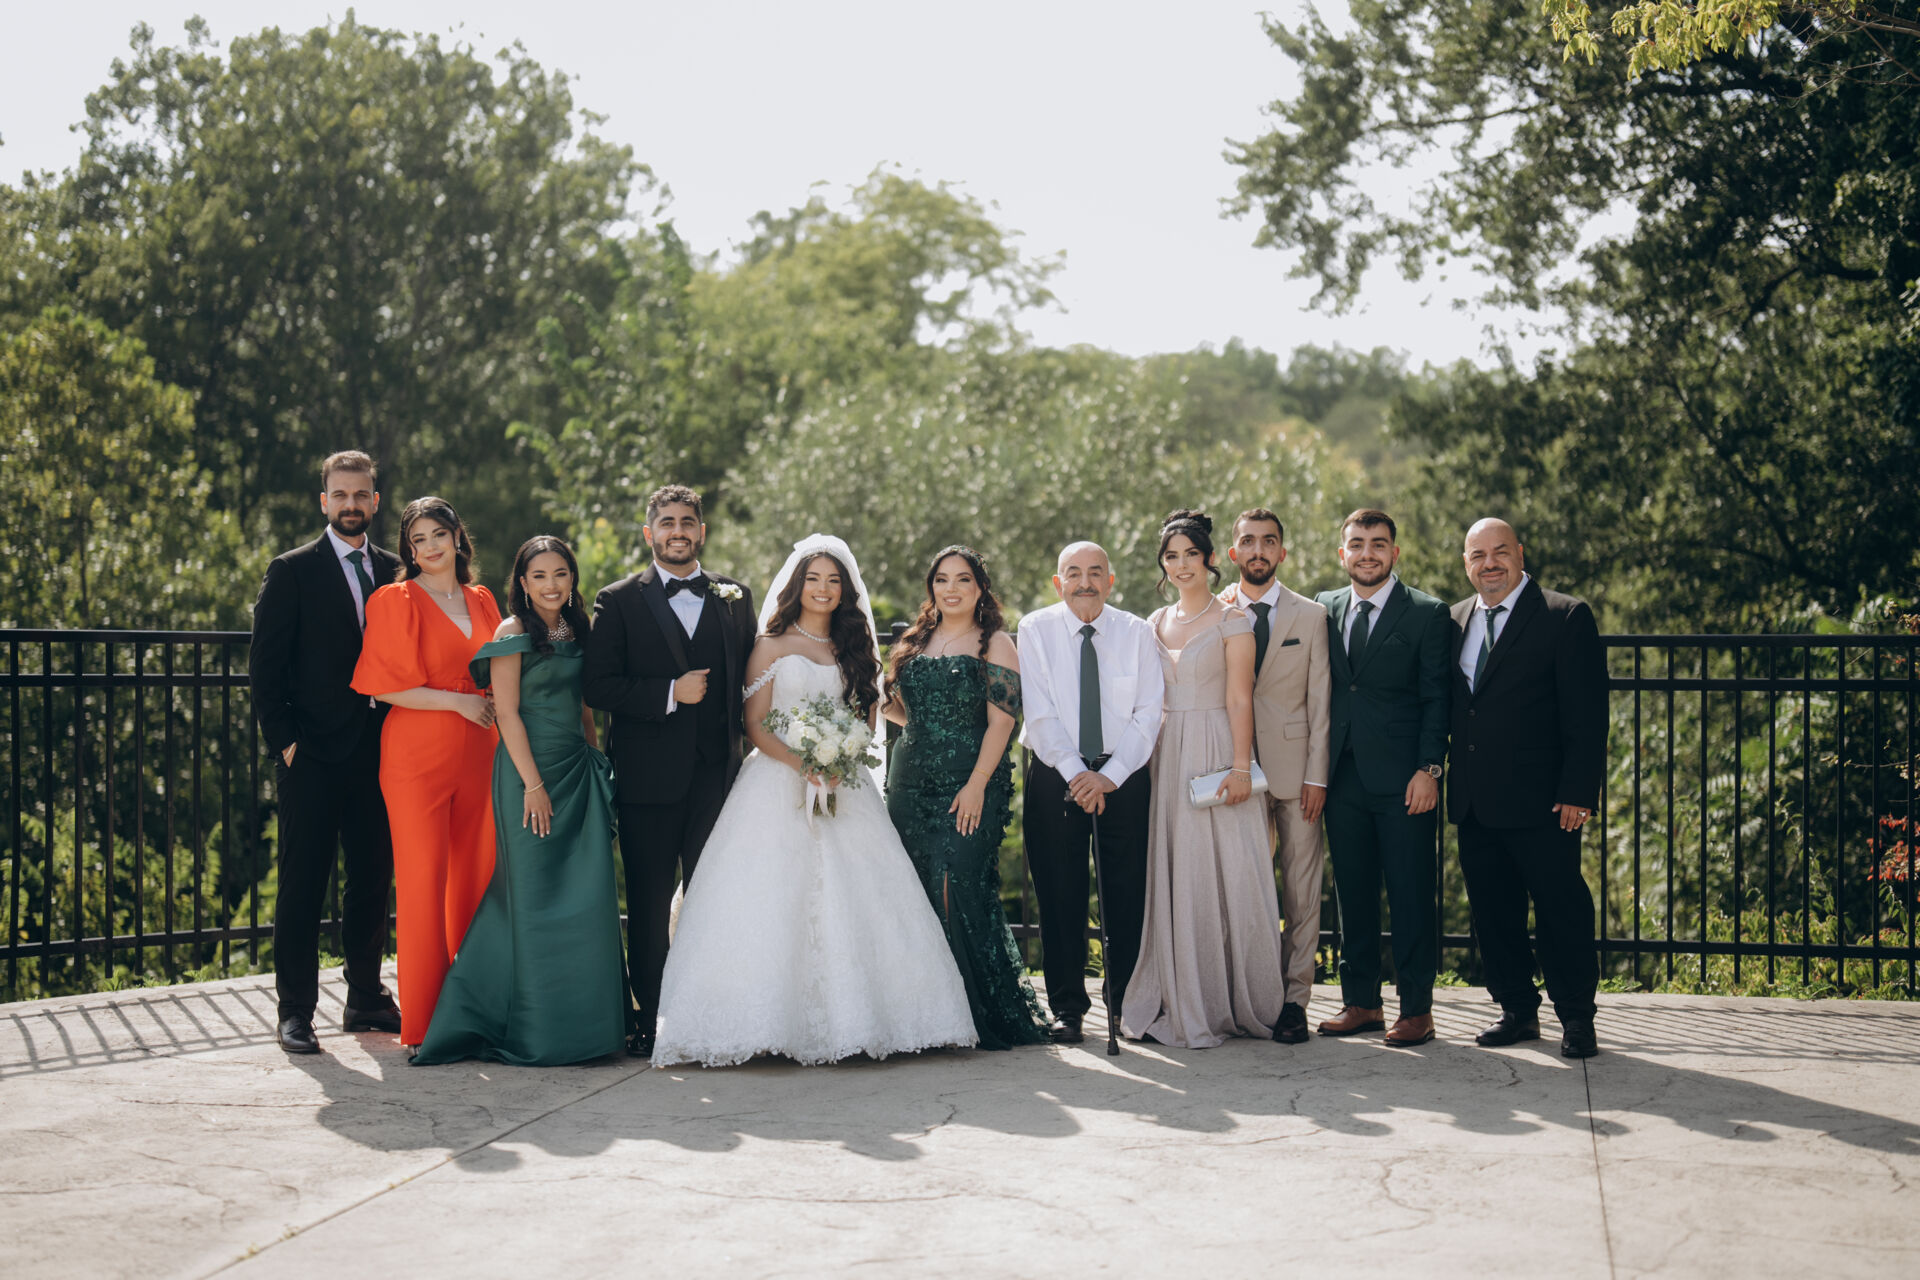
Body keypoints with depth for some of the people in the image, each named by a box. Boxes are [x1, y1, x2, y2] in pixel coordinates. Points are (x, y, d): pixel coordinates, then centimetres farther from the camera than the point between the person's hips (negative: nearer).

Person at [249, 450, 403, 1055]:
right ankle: (295, 1011, 4)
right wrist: (284, 740, -9)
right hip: (312, 756, -4)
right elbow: (265, 667, -2)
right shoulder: (292, 572, 0)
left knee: (372, 881, 9)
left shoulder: (394, 572, 12)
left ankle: (365, 999, 20)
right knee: (302, 885, -2)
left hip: (378, 754, 4)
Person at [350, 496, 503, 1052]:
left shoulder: (481, 602, 15)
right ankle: (422, 1024, -2)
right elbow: (387, 685, -8)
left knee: (477, 880, 5)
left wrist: (499, 703, 4)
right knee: (423, 883, -6)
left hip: (477, 756, 5)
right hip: (417, 756, -5)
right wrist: (458, 701, -12)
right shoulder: (396, 601, -2)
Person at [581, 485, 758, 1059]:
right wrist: (670, 693, -14)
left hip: (717, 771, 2)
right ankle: (651, 1018, 11)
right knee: (649, 905, 4)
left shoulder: (736, 597, 12)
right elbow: (598, 686, -5)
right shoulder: (619, 601, 4)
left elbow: (750, 678, 13)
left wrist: (746, 745, 1)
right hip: (649, 778, -2)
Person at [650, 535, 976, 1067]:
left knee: (849, 898, -4)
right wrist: (802, 764, -16)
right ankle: (773, 1021, -10)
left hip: (842, 783, 3)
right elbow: (755, 725, -2)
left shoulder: (852, 649, 15)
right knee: (773, 897, -10)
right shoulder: (772, 646, 5)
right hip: (778, 783, -3)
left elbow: (866, 720, 14)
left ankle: (850, 1018, -1)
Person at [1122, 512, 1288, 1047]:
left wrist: (1240, 767, -14)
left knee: (1226, 876, -5)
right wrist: (1148, 759, 7)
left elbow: (1239, 698, -7)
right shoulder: (1156, 623, 14)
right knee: (1175, 878, 3)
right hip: (1168, 757, 5)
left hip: (1216, 754, -5)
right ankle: (1186, 1006, 9)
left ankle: (1238, 1003, 2)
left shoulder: (1231, 620, -2)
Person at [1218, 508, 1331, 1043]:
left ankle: (1295, 999, 6)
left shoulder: (1311, 616, 6)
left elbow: (1319, 701, 3)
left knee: (1302, 891, 0)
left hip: (1294, 771, -1)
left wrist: (1317, 775, -4)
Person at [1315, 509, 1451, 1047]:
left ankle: (1416, 1009, 5)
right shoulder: (1325, 610, 12)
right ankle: (1361, 1002, 17)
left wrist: (1429, 769, -10)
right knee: (1353, 894, 8)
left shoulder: (1426, 614, 0)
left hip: (1403, 781, -4)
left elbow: (1436, 699, -3)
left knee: (1411, 897, -2)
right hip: (1344, 777, 4)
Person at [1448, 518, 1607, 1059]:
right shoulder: (1455, 620, 13)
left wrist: (1578, 792, -15)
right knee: (1493, 911, 10)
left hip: (1541, 800, -5)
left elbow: (1587, 714, -8)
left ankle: (1576, 1019, 10)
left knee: (1561, 908, -1)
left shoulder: (1566, 618, -5)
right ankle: (1517, 1010, 21)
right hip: (1474, 803, 6)